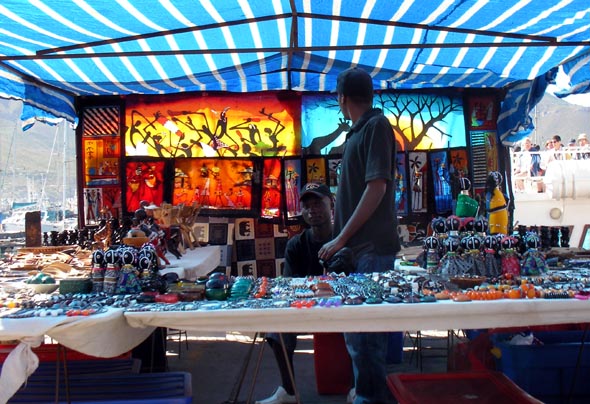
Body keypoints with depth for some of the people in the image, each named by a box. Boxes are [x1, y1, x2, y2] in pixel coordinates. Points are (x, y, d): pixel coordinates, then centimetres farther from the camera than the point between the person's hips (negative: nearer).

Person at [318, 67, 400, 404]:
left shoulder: (376, 125, -9)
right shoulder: (361, 130, 17)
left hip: (371, 247, -9)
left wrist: (341, 238, -16)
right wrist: (342, 240, 22)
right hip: (359, 246, 9)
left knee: (362, 326, -4)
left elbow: (377, 187, -18)